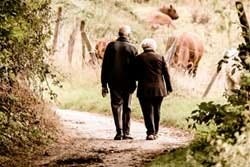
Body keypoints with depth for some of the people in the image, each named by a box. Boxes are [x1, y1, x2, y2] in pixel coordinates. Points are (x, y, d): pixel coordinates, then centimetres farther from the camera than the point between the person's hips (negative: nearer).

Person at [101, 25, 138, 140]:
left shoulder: (111, 46, -1)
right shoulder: (132, 48, -2)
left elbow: (105, 66, 0)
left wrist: (104, 84, 3)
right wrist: (134, 83, 8)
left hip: (114, 82, 0)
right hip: (128, 83, 0)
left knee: (116, 106, 2)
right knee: (127, 107, 10)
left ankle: (119, 132, -9)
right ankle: (126, 133, 8)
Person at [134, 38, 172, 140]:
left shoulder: (139, 58, -2)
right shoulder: (160, 58, 3)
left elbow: (136, 75, 0)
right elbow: (166, 74, 5)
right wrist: (169, 88, 11)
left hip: (144, 89, -2)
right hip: (159, 89, 2)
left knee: (148, 112, -2)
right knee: (156, 111, 14)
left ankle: (150, 132, -13)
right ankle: (155, 132, 18)